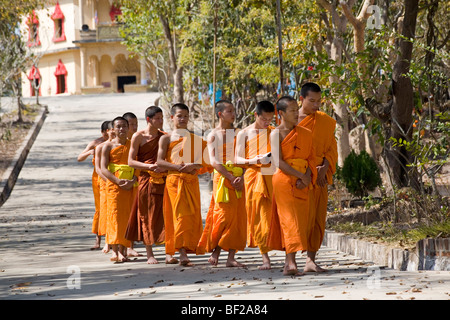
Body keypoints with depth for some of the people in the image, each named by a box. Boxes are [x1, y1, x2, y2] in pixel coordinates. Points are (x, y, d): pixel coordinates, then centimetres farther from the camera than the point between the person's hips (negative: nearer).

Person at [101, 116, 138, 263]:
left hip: (131, 186, 2)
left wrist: (133, 181, -11)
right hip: (114, 185, -2)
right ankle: (115, 251, -18)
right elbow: (103, 168, -3)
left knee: (127, 217, 0)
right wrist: (118, 181, -16)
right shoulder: (108, 146, 5)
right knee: (114, 215, -12)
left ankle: (123, 250, 4)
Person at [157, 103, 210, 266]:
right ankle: (182, 253, -19)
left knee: (192, 215, -1)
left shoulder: (195, 139, 15)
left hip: (192, 180, 4)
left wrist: (193, 166, -12)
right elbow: (160, 162, -3)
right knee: (180, 214, -13)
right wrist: (179, 167, -16)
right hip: (174, 179, -4)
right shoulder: (166, 139, 7)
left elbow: (202, 162, 10)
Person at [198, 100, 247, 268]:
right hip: (222, 178, -4)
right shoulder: (214, 135, 1)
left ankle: (231, 257, -1)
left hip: (238, 180, 4)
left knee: (237, 218, -2)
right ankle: (215, 251, 7)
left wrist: (241, 177, -10)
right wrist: (231, 178, -17)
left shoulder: (237, 133, 14)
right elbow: (214, 161, -9)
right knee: (224, 216, -9)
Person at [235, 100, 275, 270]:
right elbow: (238, 158, 3)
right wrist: (253, 160, -17)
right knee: (259, 215, -3)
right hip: (254, 175, -1)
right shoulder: (245, 133, 7)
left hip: (273, 175, 1)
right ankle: (265, 257, 0)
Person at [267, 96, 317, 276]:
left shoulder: (305, 134, 14)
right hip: (283, 180, -5)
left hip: (302, 185, 5)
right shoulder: (276, 134, -2)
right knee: (289, 220, -13)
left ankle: (289, 263, 8)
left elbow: (310, 159, 11)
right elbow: (278, 162, -12)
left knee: (300, 221, 2)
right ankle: (291, 263, -19)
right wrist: (300, 175, -15)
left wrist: (307, 178, -7)